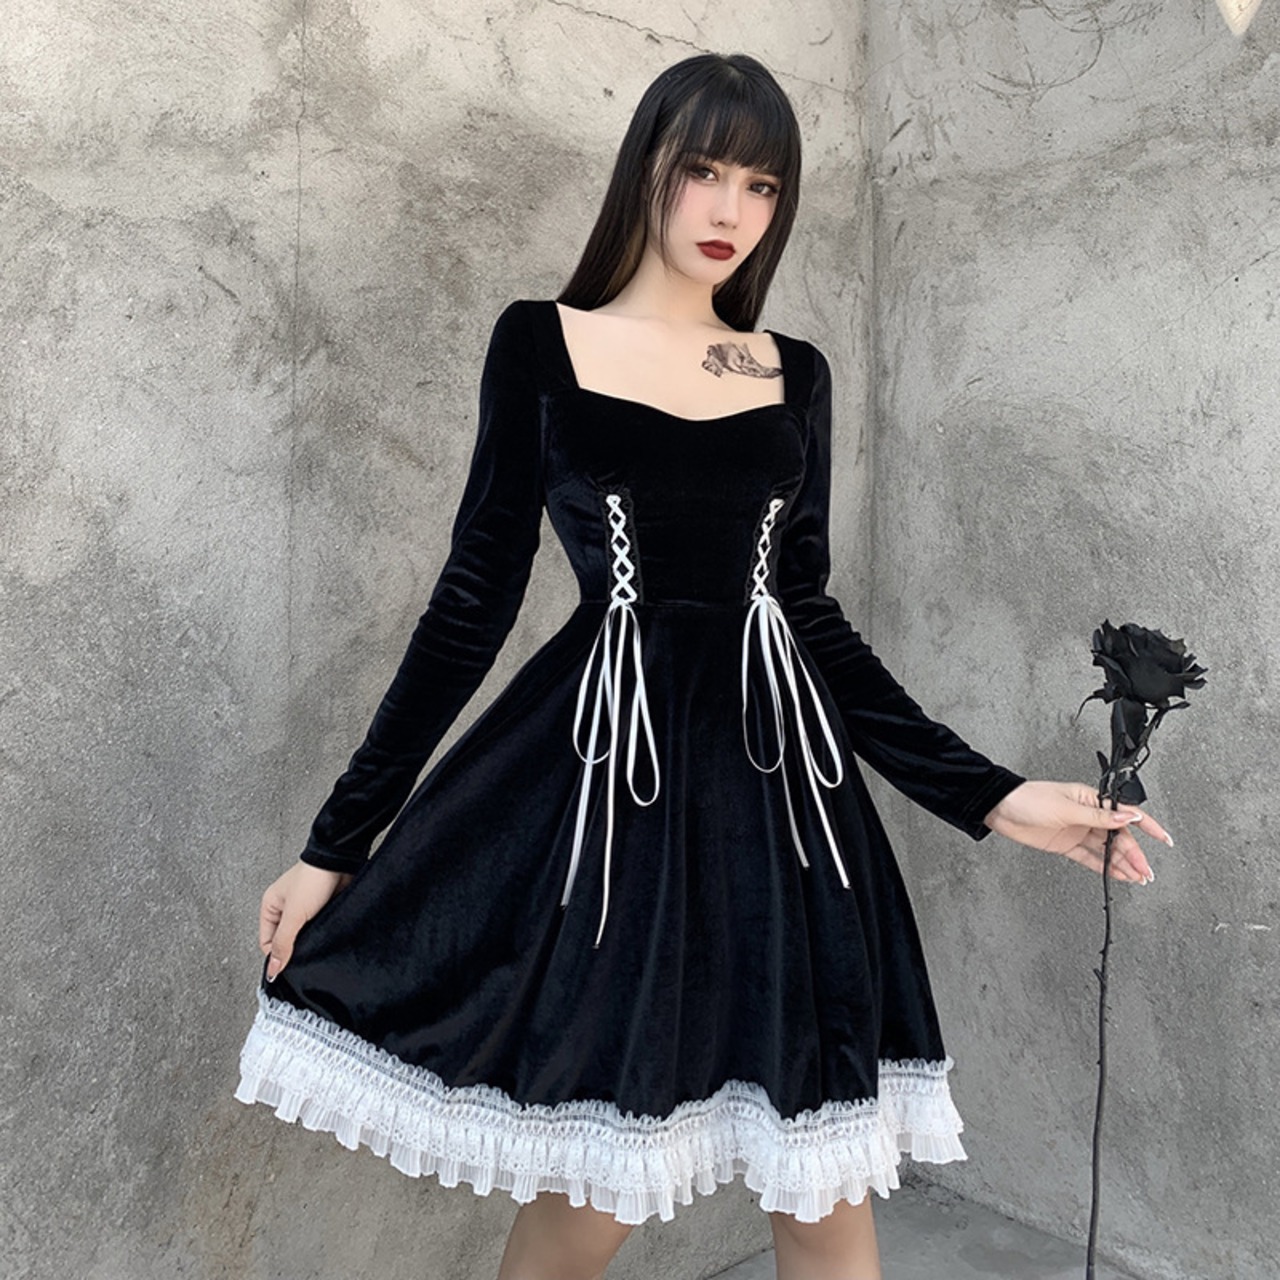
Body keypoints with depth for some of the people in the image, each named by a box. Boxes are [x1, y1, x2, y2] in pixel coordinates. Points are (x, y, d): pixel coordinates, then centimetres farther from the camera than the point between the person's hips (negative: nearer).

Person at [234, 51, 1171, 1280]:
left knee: (829, 1181, 8)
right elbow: (476, 595, 2)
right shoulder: (541, 343, 3)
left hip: (776, 776, 3)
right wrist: (338, 839, 1)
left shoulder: (797, 375, 11)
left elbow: (812, 613, 12)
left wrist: (990, 795, 7)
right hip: (605, 768, -3)